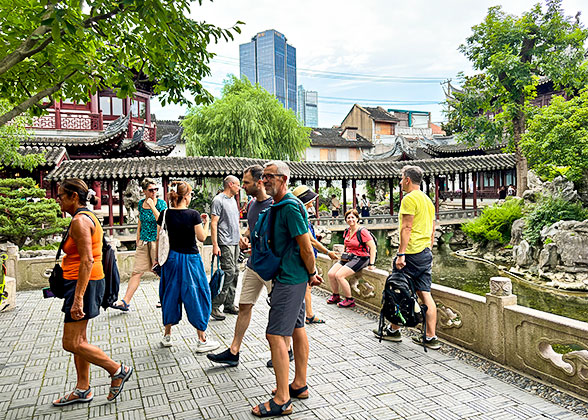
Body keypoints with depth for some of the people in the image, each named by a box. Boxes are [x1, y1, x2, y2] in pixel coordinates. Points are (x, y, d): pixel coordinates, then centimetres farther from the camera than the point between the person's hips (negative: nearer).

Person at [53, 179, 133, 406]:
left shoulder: (80, 221, -17)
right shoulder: (87, 218, 14)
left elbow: (87, 261, -24)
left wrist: (78, 298, -26)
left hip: (83, 283, -10)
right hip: (87, 282, 10)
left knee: (71, 343, -3)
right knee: (78, 340, 16)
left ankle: (118, 370, 7)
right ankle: (83, 389, 27)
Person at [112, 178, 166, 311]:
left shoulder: (161, 203, -7)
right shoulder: (141, 203, 8)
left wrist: (152, 206, -20)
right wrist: (138, 237, 15)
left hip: (157, 241, -4)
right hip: (144, 241, 4)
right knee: (137, 271, 3)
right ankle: (126, 302, 5)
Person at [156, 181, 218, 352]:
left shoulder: (165, 214, -2)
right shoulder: (193, 214, -13)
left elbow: (158, 238, 2)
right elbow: (202, 237, -9)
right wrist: (205, 222, 7)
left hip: (172, 259, 4)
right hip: (190, 259, -4)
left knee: (170, 295, 16)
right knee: (195, 296, 4)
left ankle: (167, 336, 28)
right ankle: (202, 340, 8)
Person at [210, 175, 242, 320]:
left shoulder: (233, 200, 17)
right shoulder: (218, 200, -10)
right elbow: (214, 224, -14)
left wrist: (240, 237, 21)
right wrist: (215, 245, -19)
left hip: (235, 243, 9)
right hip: (225, 243, -9)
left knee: (235, 273, 10)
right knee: (229, 273, -12)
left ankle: (229, 304, 19)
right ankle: (215, 306, -4)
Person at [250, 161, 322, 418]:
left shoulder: (290, 207, -19)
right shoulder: (279, 205, 13)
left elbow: (306, 247, -19)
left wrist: (311, 274, -7)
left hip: (290, 279, -10)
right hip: (292, 277, 10)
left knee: (276, 334, -8)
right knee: (297, 329, 16)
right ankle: (299, 385, 30)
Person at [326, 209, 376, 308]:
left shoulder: (362, 231, -13)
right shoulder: (347, 231, 11)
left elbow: (373, 247, -16)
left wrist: (371, 264, -18)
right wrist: (344, 255, 19)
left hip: (360, 258, -7)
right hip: (348, 257, 8)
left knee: (339, 275, -22)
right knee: (331, 274, -7)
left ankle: (350, 300, -6)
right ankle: (335, 296, 15)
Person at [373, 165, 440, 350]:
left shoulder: (409, 199, -10)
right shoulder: (428, 200, 18)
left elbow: (406, 228, -17)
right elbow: (432, 231, 19)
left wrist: (401, 254, -18)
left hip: (411, 253, -8)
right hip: (426, 253, 9)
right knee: (425, 294, 7)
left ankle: (393, 330, 16)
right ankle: (431, 337, 8)